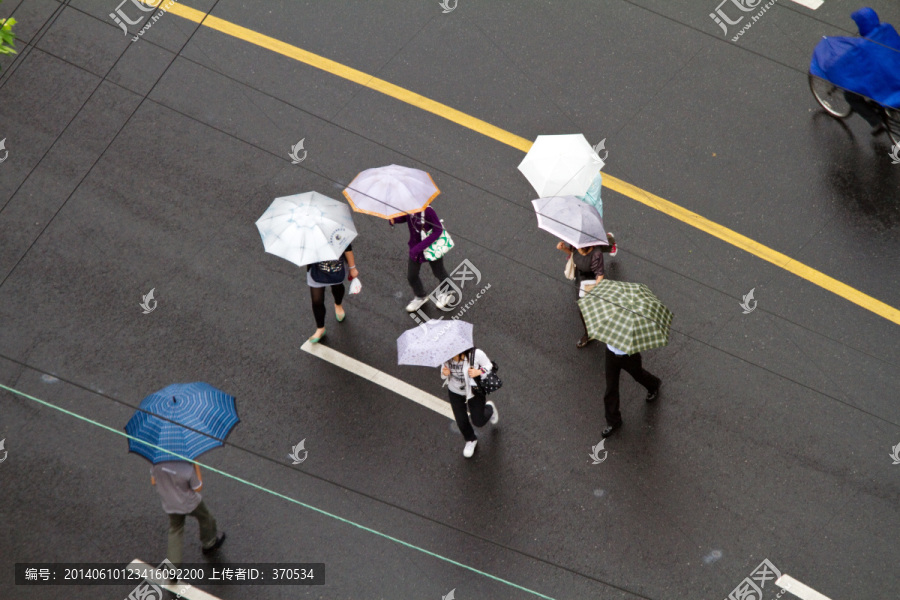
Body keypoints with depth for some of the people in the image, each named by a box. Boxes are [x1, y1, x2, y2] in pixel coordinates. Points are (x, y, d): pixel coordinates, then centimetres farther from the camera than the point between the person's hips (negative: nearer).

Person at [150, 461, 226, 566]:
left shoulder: (157, 463, -24)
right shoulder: (188, 468, -36)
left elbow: (153, 481, -7)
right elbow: (198, 488, -18)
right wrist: (196, 466, -19)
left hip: (169, 505, 3)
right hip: (190, 503, -3)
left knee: (175, 531, 24)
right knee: (205, 518, 27)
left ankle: (172, 562, 21)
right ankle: (209, 544, 51)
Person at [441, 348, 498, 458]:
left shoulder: (476, 354, -32)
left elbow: (488, 365, -13)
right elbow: (443, 369, -4)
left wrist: (478, 372, -33)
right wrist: (444, 373, -28)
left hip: (475, 391, -2)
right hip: (455, 392, 2)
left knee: (478, 422, 13)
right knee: (461, 422, 13)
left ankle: (489, 408, 51)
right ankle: (470, 440, 47)